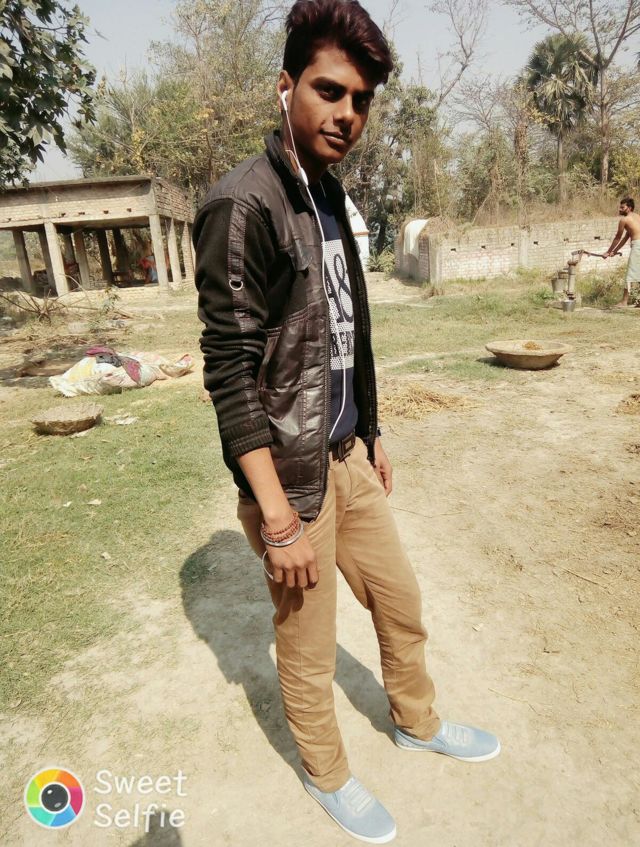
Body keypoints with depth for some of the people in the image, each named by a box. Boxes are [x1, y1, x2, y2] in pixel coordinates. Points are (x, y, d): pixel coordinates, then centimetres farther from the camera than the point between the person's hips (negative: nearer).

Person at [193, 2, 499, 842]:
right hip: (290, 476, -8)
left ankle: (416, 721, 49)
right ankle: (327, 774, 42)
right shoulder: (242, 206, -16)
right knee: (308, 652, 12)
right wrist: (278, 517, -20)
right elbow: (230, 373, -20)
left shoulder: (330, 199, 11)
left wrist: (372, 438, 18)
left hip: (348, 456, 8)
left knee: (402, 601, 22)